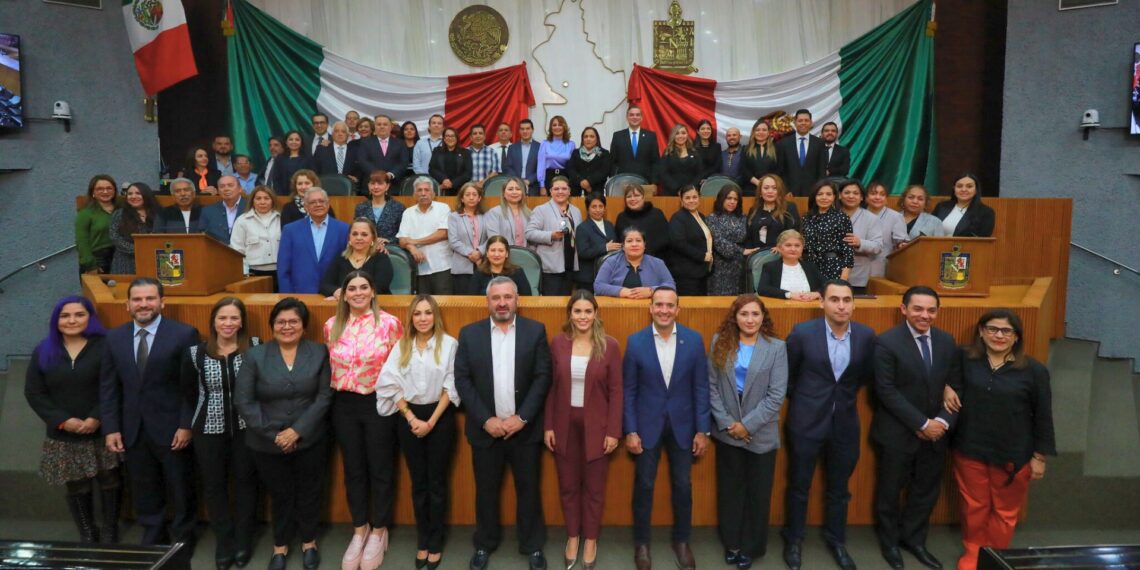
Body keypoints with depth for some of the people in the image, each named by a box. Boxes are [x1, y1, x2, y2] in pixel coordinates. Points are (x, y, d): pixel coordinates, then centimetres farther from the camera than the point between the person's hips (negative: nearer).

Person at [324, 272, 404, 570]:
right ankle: (359, 529, 31)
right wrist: (338, 389, 10)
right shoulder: (331, 326, 1)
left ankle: (378, 531, 27)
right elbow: (329, 365, 13)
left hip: (379, 403, -3)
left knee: (380, 469, 9)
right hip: (344, 404, 3)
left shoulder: (389, 323, -10)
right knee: (353, 469, 14)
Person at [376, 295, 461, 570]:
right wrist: (411, 418, -8)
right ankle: (422, 540, 25)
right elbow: (391, 384, 0)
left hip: (440, 417, -2)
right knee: (418, 482, 12)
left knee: (437, 482, 6)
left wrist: (431, 421, -10)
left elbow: (451, 387, -7)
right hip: (409, 418, 3)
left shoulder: (449, 344, -7)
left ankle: (435, 543, 19)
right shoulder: (401, 346, 3)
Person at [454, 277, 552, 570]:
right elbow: (462, 380, -3)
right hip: (485, 428, 1)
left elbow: (543, 377, -5)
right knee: (486, 489, 12)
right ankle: (484, 544, 31)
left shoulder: (535, 331, -1)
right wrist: (486, 419, -11)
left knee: (528, 488, 10)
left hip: (524, 428, 0)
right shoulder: (469, 334, 1)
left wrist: (522, 417, -12)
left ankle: (533, 545, 27)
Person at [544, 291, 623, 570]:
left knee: (594, 487, 11)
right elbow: (550, 387, 1)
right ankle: (572, 536, 33)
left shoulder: (609, 345, -8)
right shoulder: (558, 342, -3)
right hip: (564, 425, 2)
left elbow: (616, 391, -6)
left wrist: (613, 431, -8)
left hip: (596, 427, -1)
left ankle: (591, 539, 30)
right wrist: (548, 426, -1)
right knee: (568, 485, 14)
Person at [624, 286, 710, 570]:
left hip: (682, 424, 1)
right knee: (644, 485, 10)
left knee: (682, 486, 12)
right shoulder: (635, 341, -8)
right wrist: (630, 431, -7)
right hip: (647, 425, -1)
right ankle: (641, 543, 29)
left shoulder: (694, 340, -6)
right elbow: (628, 390, -4)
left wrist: (703, 430, -4)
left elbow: (701, 387, -2)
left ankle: (681, 541, 33)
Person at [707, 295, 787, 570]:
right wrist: (725, 422, -10)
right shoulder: (719, 342, -1)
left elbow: (777, 395, -10)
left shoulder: (777, 348, -6)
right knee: (730, 489, 14)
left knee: (758, 493, 11)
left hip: (761, 433, -1)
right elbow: (712, 386, -2)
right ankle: (731, 543, 31)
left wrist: (748, 424, -14)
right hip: (727, 431, 1)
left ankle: (750, 546, 29)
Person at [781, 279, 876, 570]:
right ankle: (794, 540, 31)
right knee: (799, 486, 12)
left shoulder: (866, 335, -6)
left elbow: (866, 374, 11)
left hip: (845, 422, 3)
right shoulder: (802, 333, -15)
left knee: (839, 488, 18)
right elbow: (786, 374, 0)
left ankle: (836, 540, 38)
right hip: (807, 421, -2)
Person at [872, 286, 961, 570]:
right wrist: (921, 424, -18)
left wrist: (943, 421, -10)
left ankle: (913, 539, 39)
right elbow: (887, 392, -18)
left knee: (927, 490, 17)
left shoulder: (947, 341, 2)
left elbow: (955, 386, 4)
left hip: (936, 432, 5)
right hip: (897, 433, -5)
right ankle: (889, 541, 34)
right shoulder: (887, 342, -15)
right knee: (891, 490, 12)